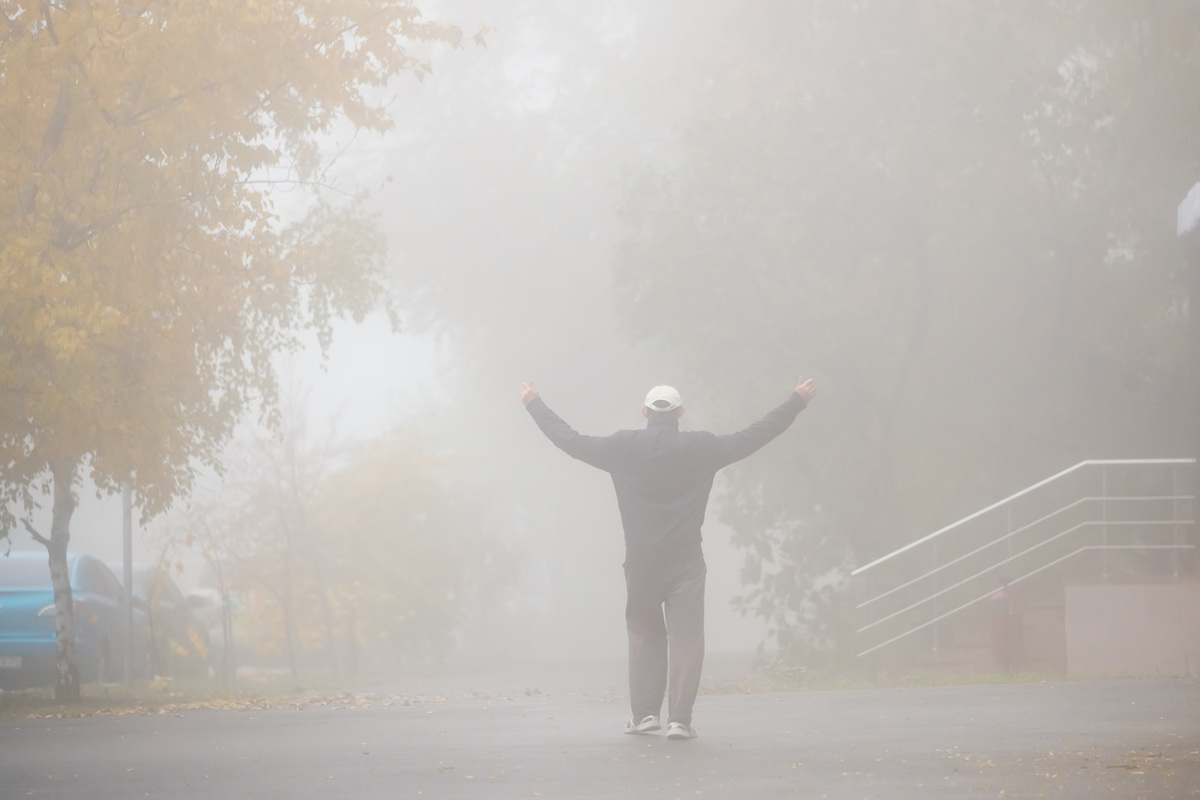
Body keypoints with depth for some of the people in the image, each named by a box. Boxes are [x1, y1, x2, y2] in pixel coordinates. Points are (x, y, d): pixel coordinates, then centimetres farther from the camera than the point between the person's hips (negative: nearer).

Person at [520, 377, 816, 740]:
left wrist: (534, 404, 19)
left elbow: (571, 441, 6)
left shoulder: (623, 448, -2)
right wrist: (797, 401, 14)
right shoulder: (701, 448, -3)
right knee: (686, 637, 0)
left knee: (644, 635, 14)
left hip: (640, 563, 1)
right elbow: (756, 435, 4)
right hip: (685, 561, -1)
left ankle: (644, 713, 9)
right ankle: (679, 719, -8)